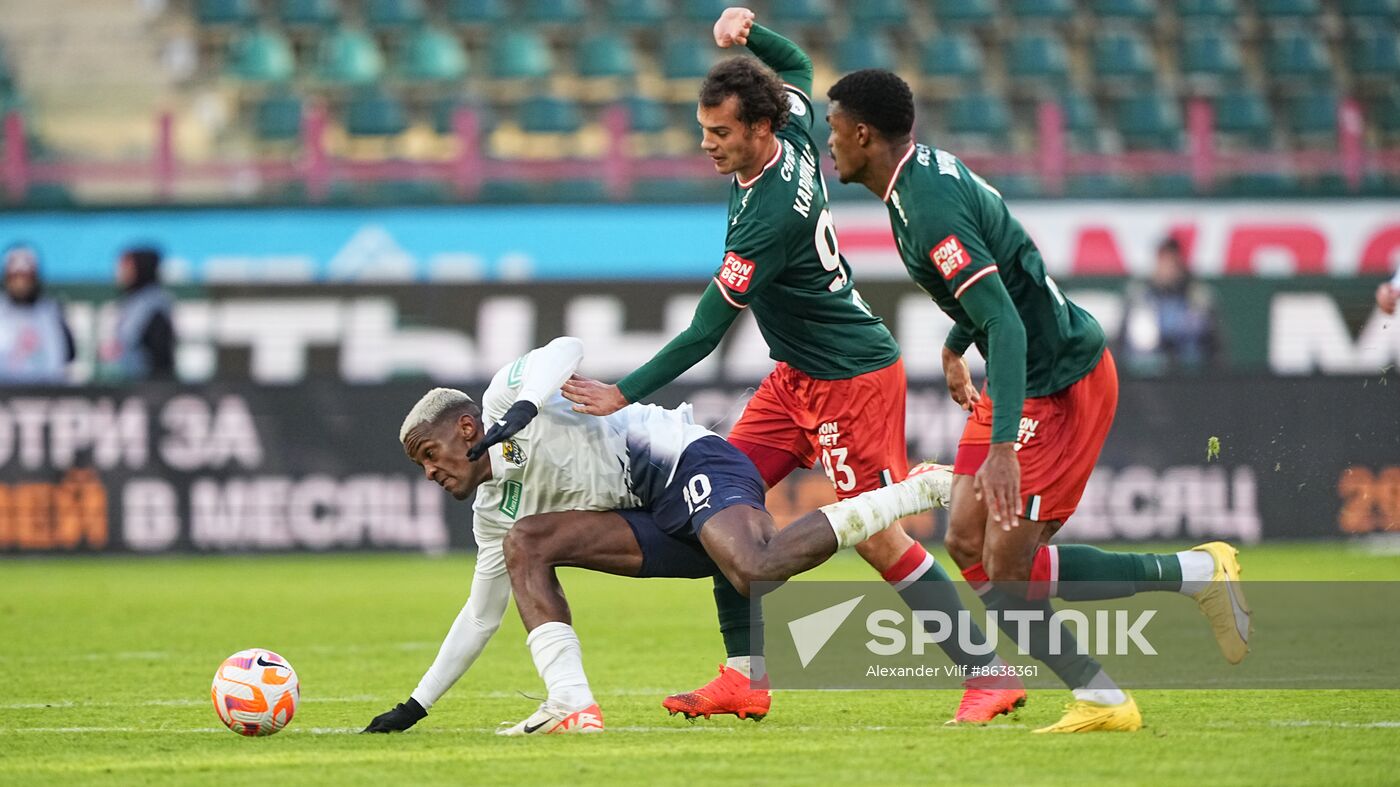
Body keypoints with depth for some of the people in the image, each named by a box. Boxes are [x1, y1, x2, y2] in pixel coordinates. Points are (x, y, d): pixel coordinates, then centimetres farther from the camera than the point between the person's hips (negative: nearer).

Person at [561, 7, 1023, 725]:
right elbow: (798, 68, 21)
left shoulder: (768, 215, -29)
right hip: (797, 376, 10)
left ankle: (990, 675, 0)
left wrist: (624, 394, -23)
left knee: (877, 538, -9)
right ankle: (744, 677, 5)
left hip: (850, 380, -10)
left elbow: (706, 330, -26)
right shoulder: (795, 143, -3)